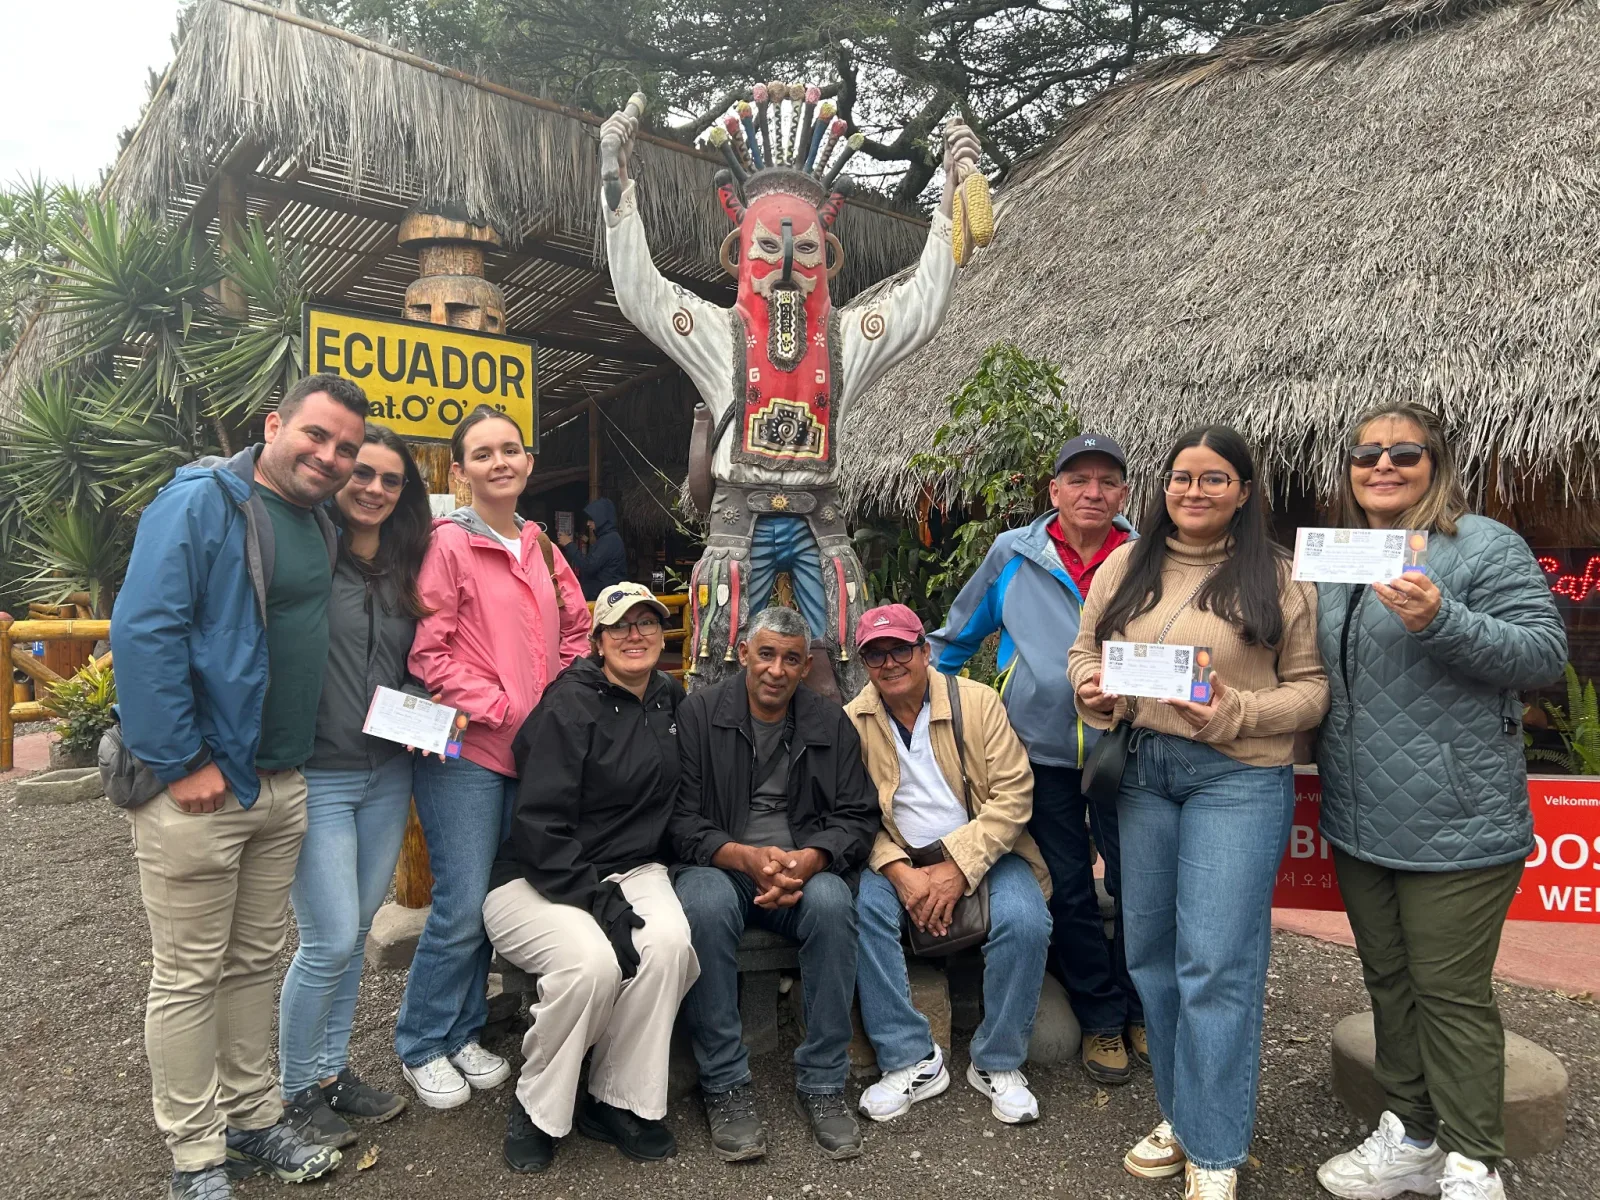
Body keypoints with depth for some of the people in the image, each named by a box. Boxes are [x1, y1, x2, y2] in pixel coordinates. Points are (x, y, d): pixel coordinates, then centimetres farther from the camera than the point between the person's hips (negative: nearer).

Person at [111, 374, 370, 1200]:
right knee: (188, 978, 6)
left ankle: (253, 1120, 32)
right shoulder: (199, 504, -12)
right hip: (199, 788, -7)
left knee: (256, 963, 17)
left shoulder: (321, 528, 12)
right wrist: (182, 762, -19)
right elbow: (143, 633, -19)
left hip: (284, 785, 7)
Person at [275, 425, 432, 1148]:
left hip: (388, 775, 6)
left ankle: (332, 1070, 32)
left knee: (355, 932, 15)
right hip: (317, 774, -6)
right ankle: (296, 1091, 19)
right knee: (330, 941, -3)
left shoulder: (402, 571, 10)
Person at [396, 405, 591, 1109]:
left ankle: (464, 1033, 30)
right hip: (465, 749, -6)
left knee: (497, 898, 13)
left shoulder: (539, 547, 12)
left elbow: (575, 631, 19)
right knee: (463, 906, -3)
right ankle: (421, 1047, 18)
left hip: (532, 752, 7)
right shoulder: (449, 544, -8)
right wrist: (505, 709, -14)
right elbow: (428, 653, -13)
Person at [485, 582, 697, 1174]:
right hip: (535, 881, -5)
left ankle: (618, 1101, -7)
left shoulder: (670, 698, 9)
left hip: (632, 870, 5)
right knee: (594, 959, -33)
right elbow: (540, 824, -17)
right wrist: (600, 901, -25)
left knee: (669, 942, -27)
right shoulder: (571, 707, -11)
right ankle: (536, 1108, -5)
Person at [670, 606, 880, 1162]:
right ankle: (724, 1085, -20)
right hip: (720, 866, -1)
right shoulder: (699, 712, 1)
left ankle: (822, 1084, -17)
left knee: (832, 901, -32)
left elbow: (857, 817, 4)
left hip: (804, 871, 2)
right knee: (704, 902, -35)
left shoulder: (831, 723, 8)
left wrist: (810, 858, -17)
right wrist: (745, 857, -21)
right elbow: (681, 817, -5)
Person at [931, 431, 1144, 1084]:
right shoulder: (1012, 555, 4)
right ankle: (1100, 1020, 26)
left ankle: (1139, 1011, 29)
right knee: (1068, 892, 9)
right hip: (1041, 748, 0)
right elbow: (959, 634, 14)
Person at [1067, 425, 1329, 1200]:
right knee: (1151, 953, 13)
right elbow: (1084, 651, 14)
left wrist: (1237, 713, -18)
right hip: (1141, 772, 5)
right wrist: (1092, 691, -8)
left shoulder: (1276, 578, -2)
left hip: (1239, 777, -4)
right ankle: (1181, 1113, 32)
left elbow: (1310, 686, -3)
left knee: (1217, 963, -3)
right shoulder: (1125, 566, 9)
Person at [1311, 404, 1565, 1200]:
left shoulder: (1485, 546, -6)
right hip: (1360, 825, 7)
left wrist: (1441, 620, -27)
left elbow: (1545, 652, -14)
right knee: (1388, 983, 16)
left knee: (1451, 994, 2)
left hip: (1456, 827, -6)